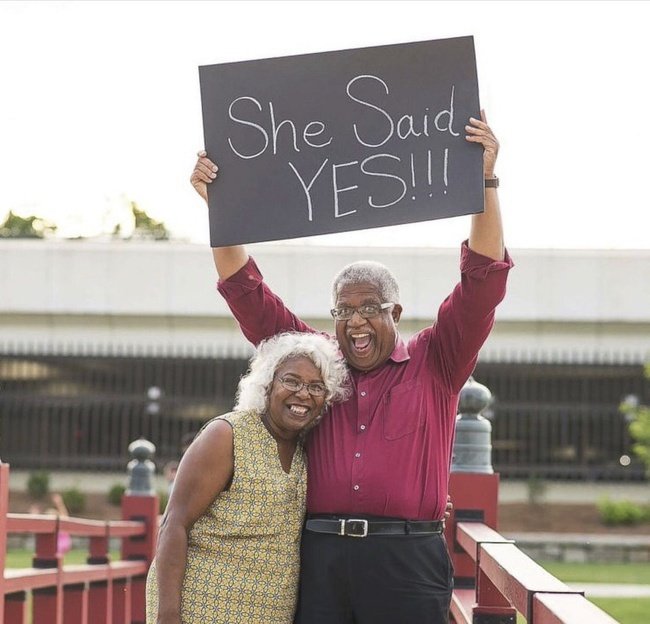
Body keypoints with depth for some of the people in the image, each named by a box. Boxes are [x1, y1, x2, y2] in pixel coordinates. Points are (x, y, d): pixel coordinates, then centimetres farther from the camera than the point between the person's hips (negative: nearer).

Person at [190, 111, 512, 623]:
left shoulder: (433, 365, 9)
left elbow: (482, 284, -1)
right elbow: (249, 297, 15)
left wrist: (485, 181, -10)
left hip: (407, 562, -3)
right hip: (320, 558, 3)